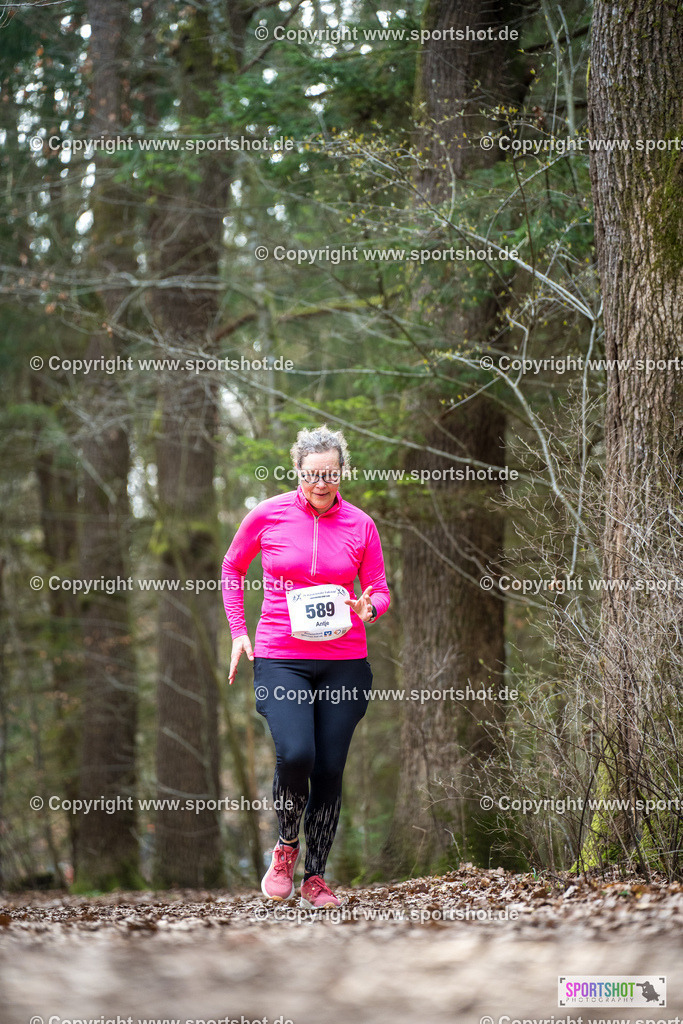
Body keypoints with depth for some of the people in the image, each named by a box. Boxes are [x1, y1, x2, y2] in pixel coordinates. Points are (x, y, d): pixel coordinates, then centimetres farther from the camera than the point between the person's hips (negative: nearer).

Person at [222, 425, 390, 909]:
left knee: (330, 769, 1)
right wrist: (238, 631, 6)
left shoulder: (360, 524, 2)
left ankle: (316, 876, 17)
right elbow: (233, 568, 14)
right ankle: (286, 845, 7)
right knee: (296, 755, -21)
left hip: (343, 660, 2)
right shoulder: (268, 515, -1)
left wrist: (370, 609, -13)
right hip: (280, 658, -2)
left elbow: (381, 592, 11)